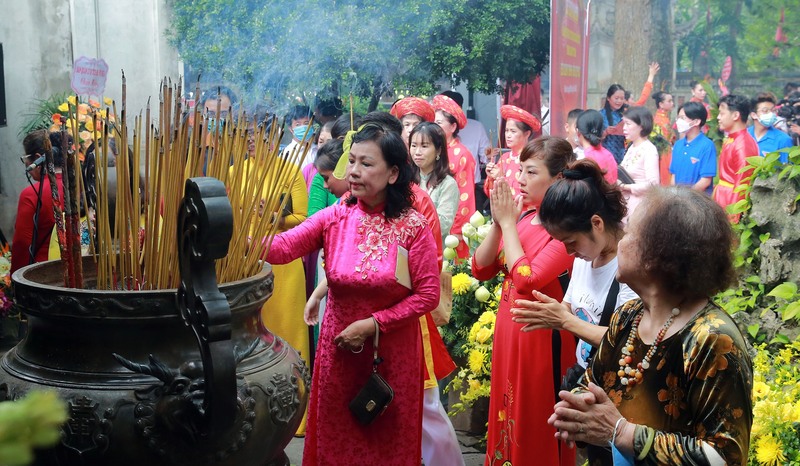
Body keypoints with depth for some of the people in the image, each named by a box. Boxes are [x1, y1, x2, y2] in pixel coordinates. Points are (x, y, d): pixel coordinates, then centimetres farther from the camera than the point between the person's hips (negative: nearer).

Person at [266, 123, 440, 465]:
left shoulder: (413, 226, -12)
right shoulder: (334, 217, -6)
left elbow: (428, 295, -13)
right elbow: (281, 248, -21)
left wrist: (373, 324, -17)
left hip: (392, 352, -2)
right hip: (339, 349, 2)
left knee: (387, 438, 16)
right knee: (337, 438, 17)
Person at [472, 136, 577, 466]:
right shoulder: (523, 216, 5)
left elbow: (527, 281, -27)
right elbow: (481, 269, 4)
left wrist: (508, 222, -18)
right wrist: (498, 222, -10)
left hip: (541, 337, -7)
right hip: (508, 331, 7)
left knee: (537, 429, 7)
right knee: (509, 416, 20)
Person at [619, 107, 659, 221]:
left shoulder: (649, 150, -11)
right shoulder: (631, 148, 13)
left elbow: (652, 184, -20)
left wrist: (623, 186, -15)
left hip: (639, 206, -7)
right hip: (624, 203, 7)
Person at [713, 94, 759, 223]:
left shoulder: (743, 145, -18)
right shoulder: (730, 140, 10)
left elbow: (742, 184, -19)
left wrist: (733, 215, -18)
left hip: (732, 205, -9)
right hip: (722, 201, 9)